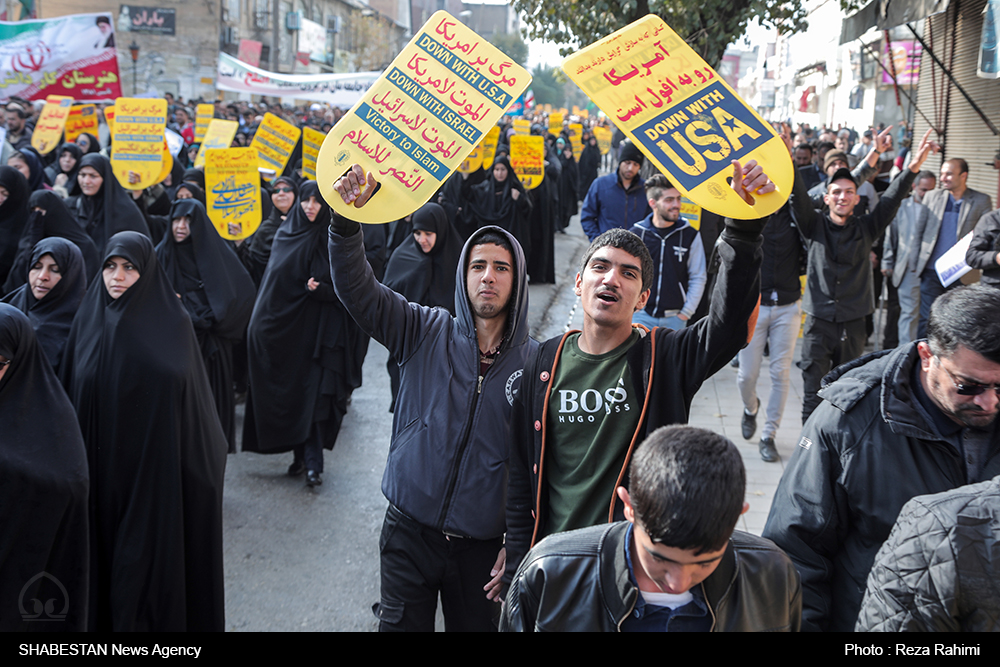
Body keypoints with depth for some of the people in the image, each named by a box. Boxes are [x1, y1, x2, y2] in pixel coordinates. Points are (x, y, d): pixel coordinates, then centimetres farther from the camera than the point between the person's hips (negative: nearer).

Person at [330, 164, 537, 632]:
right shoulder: (426, 333, -1)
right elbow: (356, 289, -11)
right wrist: (348, 217, -27)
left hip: (483, 546, 0)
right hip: (409, 533, 1)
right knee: (400, 625, 6)